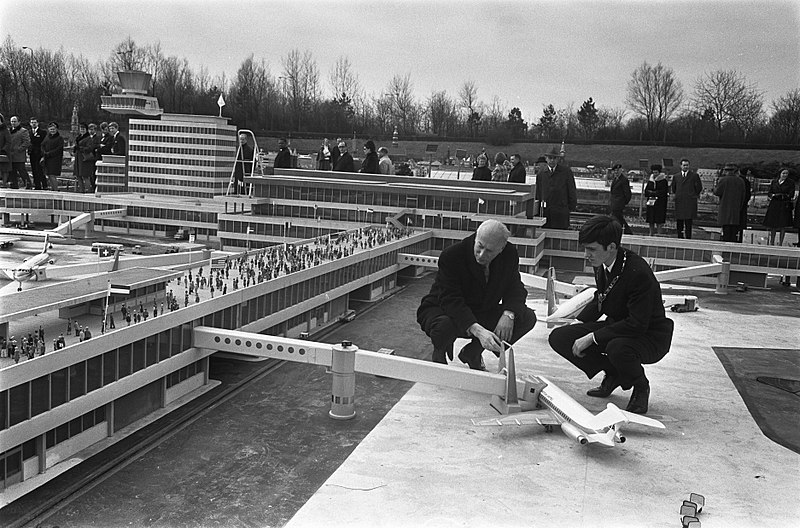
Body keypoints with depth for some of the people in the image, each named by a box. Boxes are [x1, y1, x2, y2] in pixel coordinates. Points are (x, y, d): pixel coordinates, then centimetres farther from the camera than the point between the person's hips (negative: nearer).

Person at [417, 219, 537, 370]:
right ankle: (439, 355, 0)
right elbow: (451, 301, -32)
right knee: (444, 325, -42)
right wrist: (478, 331, -46)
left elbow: (515, 288, -3)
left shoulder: (509, 254, -12)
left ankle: (472, 353, 3)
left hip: (482, 315, 5)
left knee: (528, 318, -14)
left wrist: (508, 314, -27)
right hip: (443, 310, -5)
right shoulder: (451, 255, -27)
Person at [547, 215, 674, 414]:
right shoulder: (601, 265, -5)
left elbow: (637, 325, -31)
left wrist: (592, 338, -28)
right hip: (616, 326, 8)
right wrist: (578, 324, 1)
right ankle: (614, 374, 9)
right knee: (559, 337, -8)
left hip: (650, 336, -7)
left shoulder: (638, 272, -30)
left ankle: (640, 386, -5)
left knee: (617, 348, -41)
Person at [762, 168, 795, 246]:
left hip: (785, 206, -2)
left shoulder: (791, 182, 1)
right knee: (773, 225, 4)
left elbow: (791, 195, -2)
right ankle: (771, 243, 14)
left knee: (783, 225, -1)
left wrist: (784, 195, -12)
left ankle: (780, 243, 7)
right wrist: (773, 195, -11)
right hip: (774, 205, 2)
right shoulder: (774, 182, 9)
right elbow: (769, 193, 9)